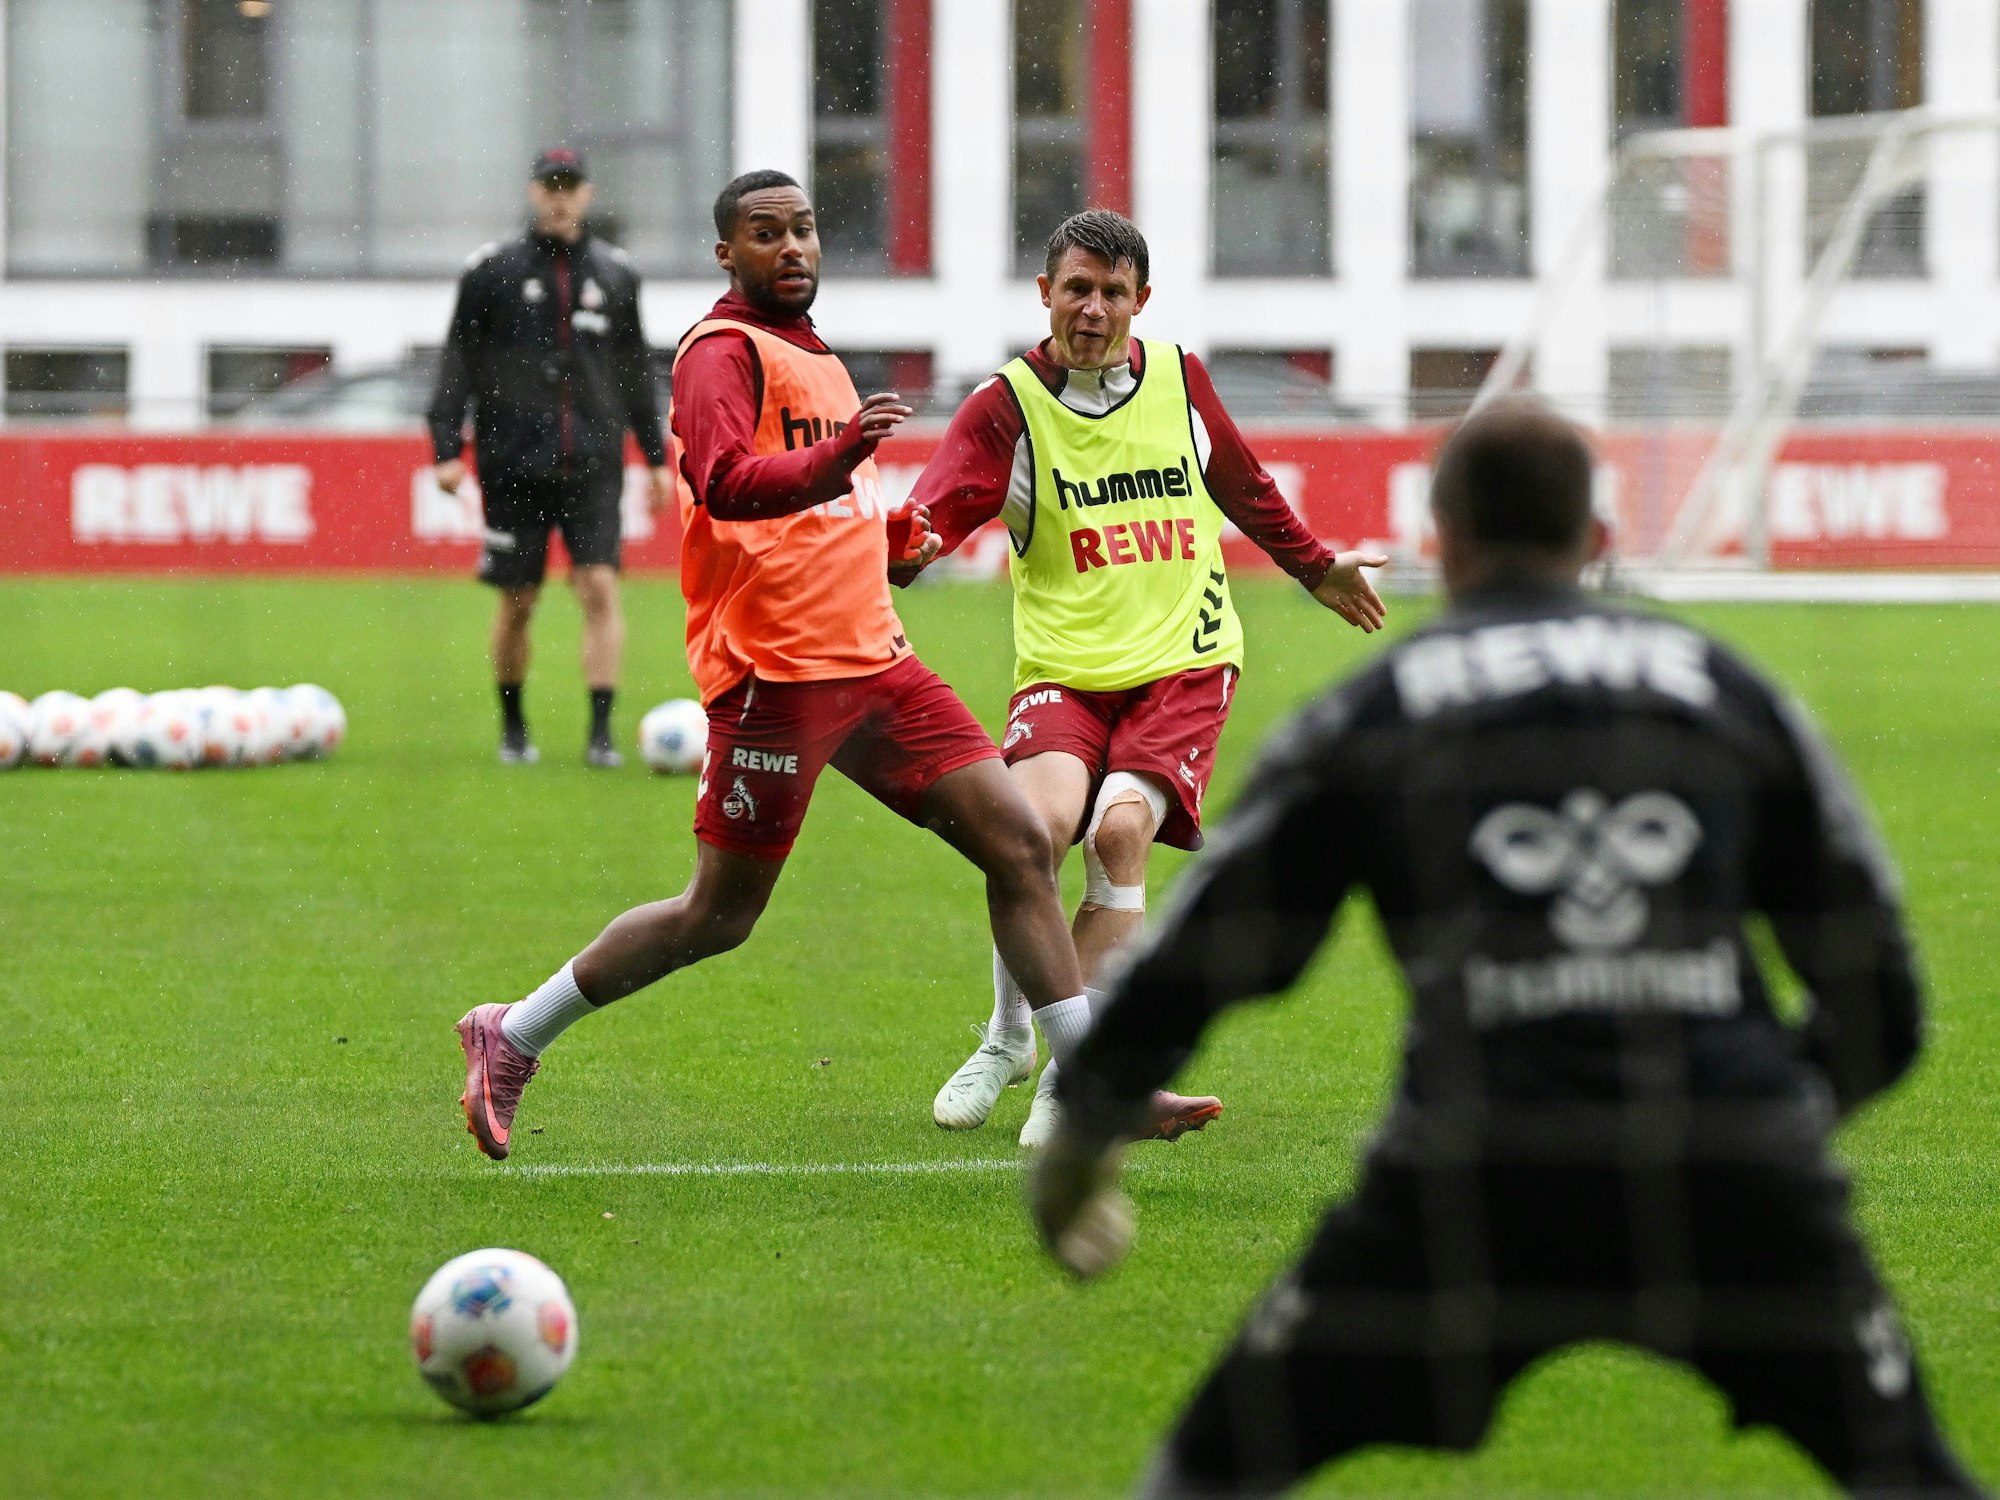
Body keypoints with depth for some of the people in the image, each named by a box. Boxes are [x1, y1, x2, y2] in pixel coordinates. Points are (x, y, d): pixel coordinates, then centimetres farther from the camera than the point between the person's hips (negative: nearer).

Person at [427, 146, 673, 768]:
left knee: (600, 589, -11)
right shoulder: (491, 271, 2)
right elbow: (458, 364, 3)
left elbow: (635, 369, 17)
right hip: (514, 461, -1)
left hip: (593, 463, 1)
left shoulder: (615, 273, 10)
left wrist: (657, 455, 15)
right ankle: (513, 727, 21)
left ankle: (601, 732, -11)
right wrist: (447, 448, -5)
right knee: (518, 601, 4)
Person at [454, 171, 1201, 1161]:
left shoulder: (814, 356, 22)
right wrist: (833, 461, -44)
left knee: (1019, 845, -2)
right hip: (777, 671, -8)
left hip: (872, 660, 8)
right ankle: (511, 1040, 12)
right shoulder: (723, 352, -7)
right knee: (720, 916, -3)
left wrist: (887, 538, 20)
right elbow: (726, 485, -27)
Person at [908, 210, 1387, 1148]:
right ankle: (1008, 1037, -2)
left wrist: (1317, 570, 37)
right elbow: (936, 510, -18)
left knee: (1120, 825, -24)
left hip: (1183, 661, 1)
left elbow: (1245, 490, 25)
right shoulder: (1009, 406, -3)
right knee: (1040, 817, -27)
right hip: (1063, 670, -1)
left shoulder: (1179, 380, 7)